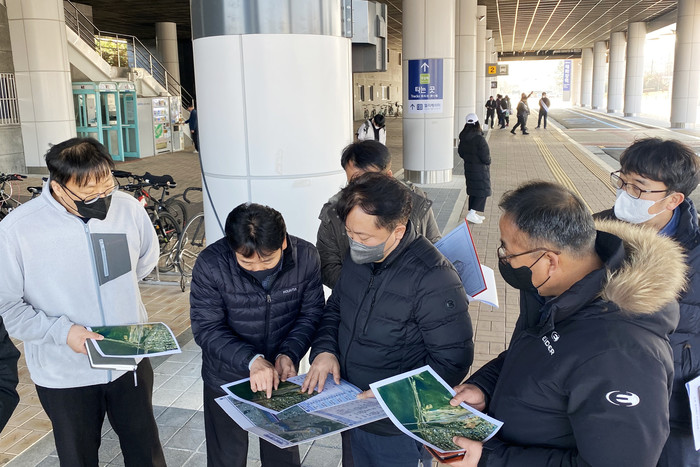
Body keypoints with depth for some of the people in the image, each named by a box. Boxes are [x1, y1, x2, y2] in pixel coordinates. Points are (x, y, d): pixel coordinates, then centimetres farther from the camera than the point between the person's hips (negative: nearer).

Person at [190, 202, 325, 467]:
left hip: (280, 376, 2)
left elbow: (311, 313, -8)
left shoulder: (306, 257, -19)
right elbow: (207, 329, -21)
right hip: (226, 379, -1)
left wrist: (289, 353, -24)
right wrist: (251, 361, -34)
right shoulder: (211, 264, -25)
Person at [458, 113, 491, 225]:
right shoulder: (479, 139, -23)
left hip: (468, 167, 7)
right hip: (480, 169, -7)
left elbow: (460, 152, 11)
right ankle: (471, 214, -7)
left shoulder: (463, 138, -1)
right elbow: (485, 156, -21)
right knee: (482, 192, 1)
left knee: (473, 191, 17)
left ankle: (473, 213, 23)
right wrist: (488, 162, 0)